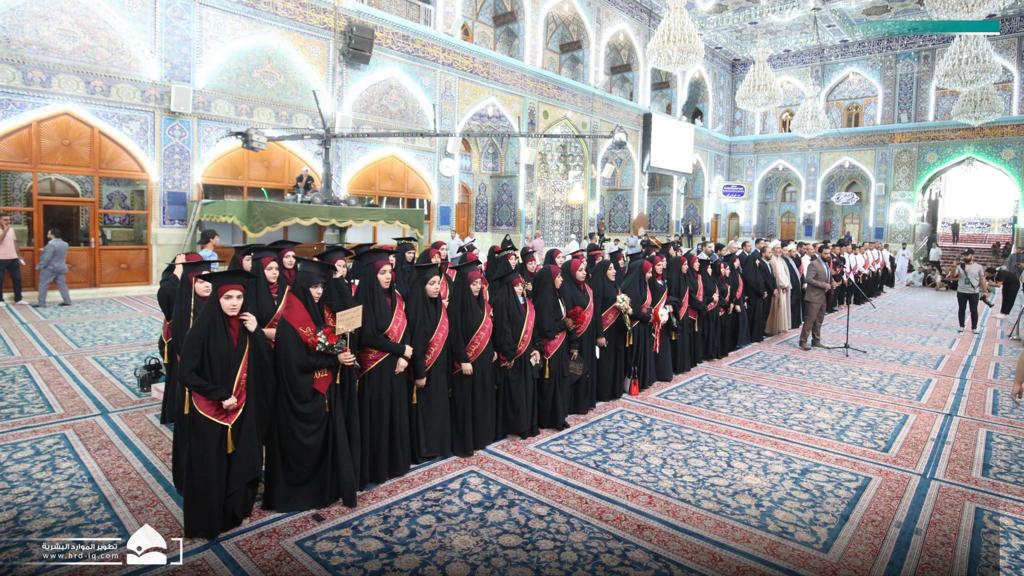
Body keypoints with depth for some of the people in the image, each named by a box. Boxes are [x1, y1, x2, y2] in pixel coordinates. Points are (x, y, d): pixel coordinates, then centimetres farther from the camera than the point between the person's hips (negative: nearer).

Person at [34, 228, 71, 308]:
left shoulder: (51, 244, -19)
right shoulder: (64, 244, 8)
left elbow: (46, 258, -21)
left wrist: (39, 266, -13)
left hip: (50, 268, -8)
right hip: (61, 267, 8)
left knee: (43, 285, -1)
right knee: (61, 284, 10)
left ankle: (41, 303, 0)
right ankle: (67, 301, 8)